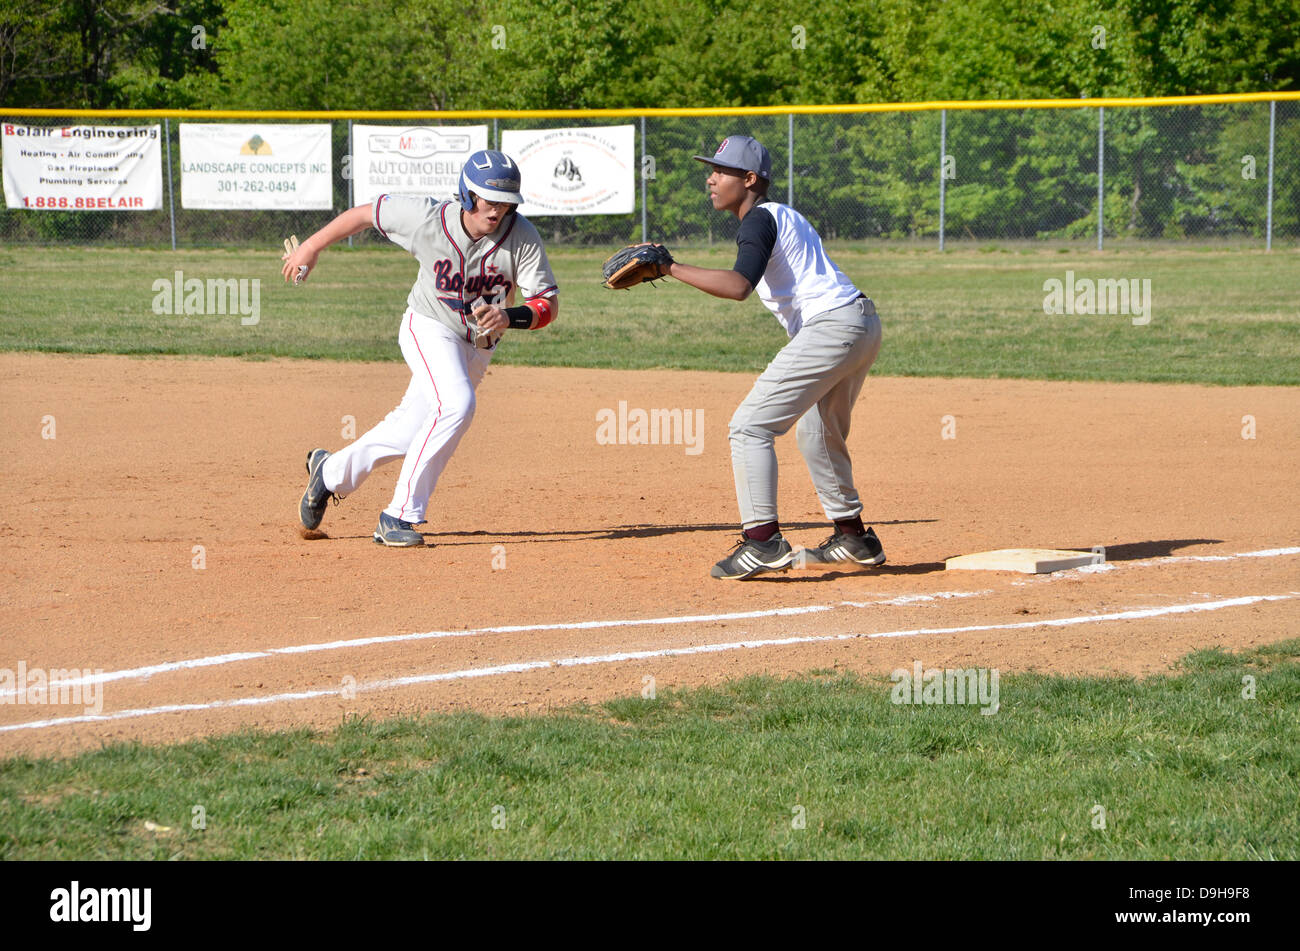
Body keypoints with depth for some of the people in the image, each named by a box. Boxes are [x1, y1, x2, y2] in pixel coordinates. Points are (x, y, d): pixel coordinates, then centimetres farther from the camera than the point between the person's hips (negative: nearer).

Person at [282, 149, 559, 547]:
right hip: (429, 328, -4)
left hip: (478, 346, 4)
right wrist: (311, 248, -1)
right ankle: (400, 515, -22)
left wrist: (510, 317, -42)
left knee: (412, 431, 11)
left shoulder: (521, 235, -22)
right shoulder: (429, 219, -25)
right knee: (456, 405, -29)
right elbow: (366, 213, -9)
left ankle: (330, 471, 37)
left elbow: (549, 303, -22)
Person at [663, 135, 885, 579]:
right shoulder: (784, 215, 23)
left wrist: (671, 268, -25)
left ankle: (762, 540, -18)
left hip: (830, 324, -11)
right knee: (818, 433, 28)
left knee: (750, 426, -11)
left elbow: (738, 285, -26)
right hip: (863, 324, 11)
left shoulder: (760, 220, -9)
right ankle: (852, 536, 35)